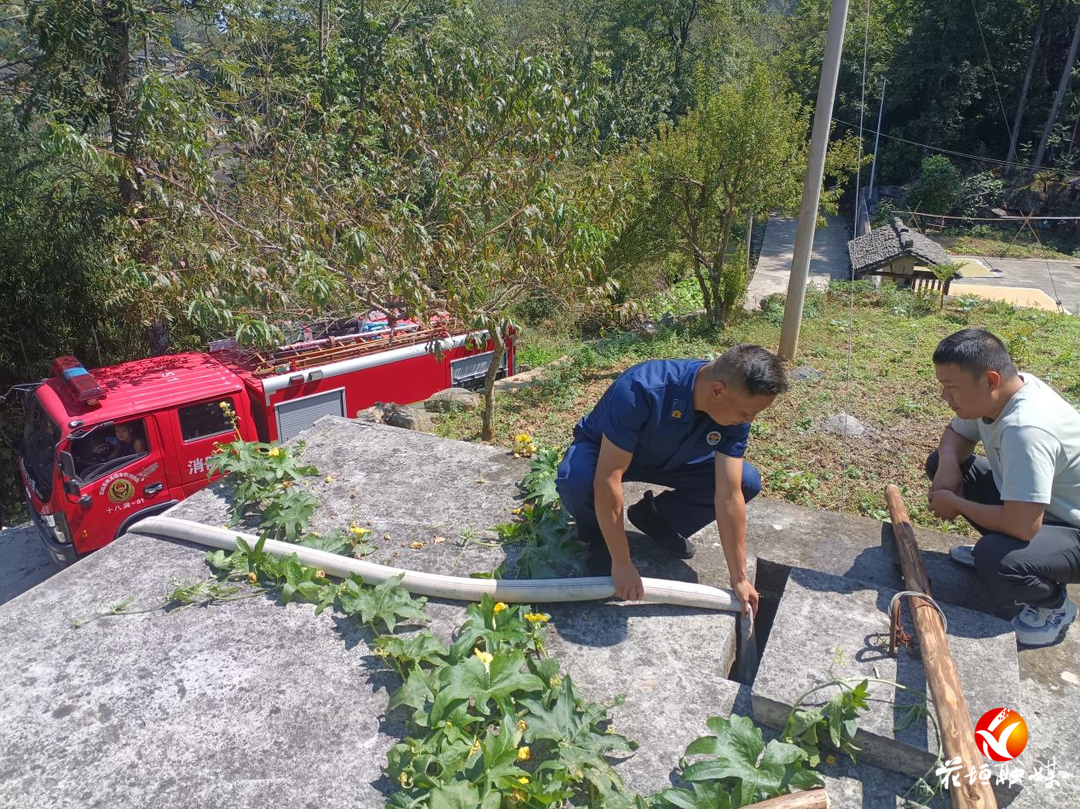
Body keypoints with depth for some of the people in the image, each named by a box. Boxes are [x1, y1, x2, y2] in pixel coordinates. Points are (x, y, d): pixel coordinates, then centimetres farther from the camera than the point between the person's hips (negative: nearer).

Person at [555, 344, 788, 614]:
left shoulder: (735, 414, -24)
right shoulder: (641, 390, -42)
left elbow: (729, 496, -20)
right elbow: (607, 480, -40)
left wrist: (739, 578, -17)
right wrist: (621, 563, -35)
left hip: (670, 459, 5)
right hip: (603, 451, -4)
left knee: (747, 482, -12)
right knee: (576, 481, -39)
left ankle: (656, 519, 9)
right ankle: (599, 537, -3)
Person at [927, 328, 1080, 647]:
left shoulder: (1026, 429, -37)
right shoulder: (996, 394, -10)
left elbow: (1022, 526, -40)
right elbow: (955, 434, 10)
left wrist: (955, 503, -22)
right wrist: (948, 463, -14)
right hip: (1031, 504, 9)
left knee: (996, 560, -36)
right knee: (940, 463, 2)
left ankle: (1054, 605, -1)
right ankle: (991, 549, 16)